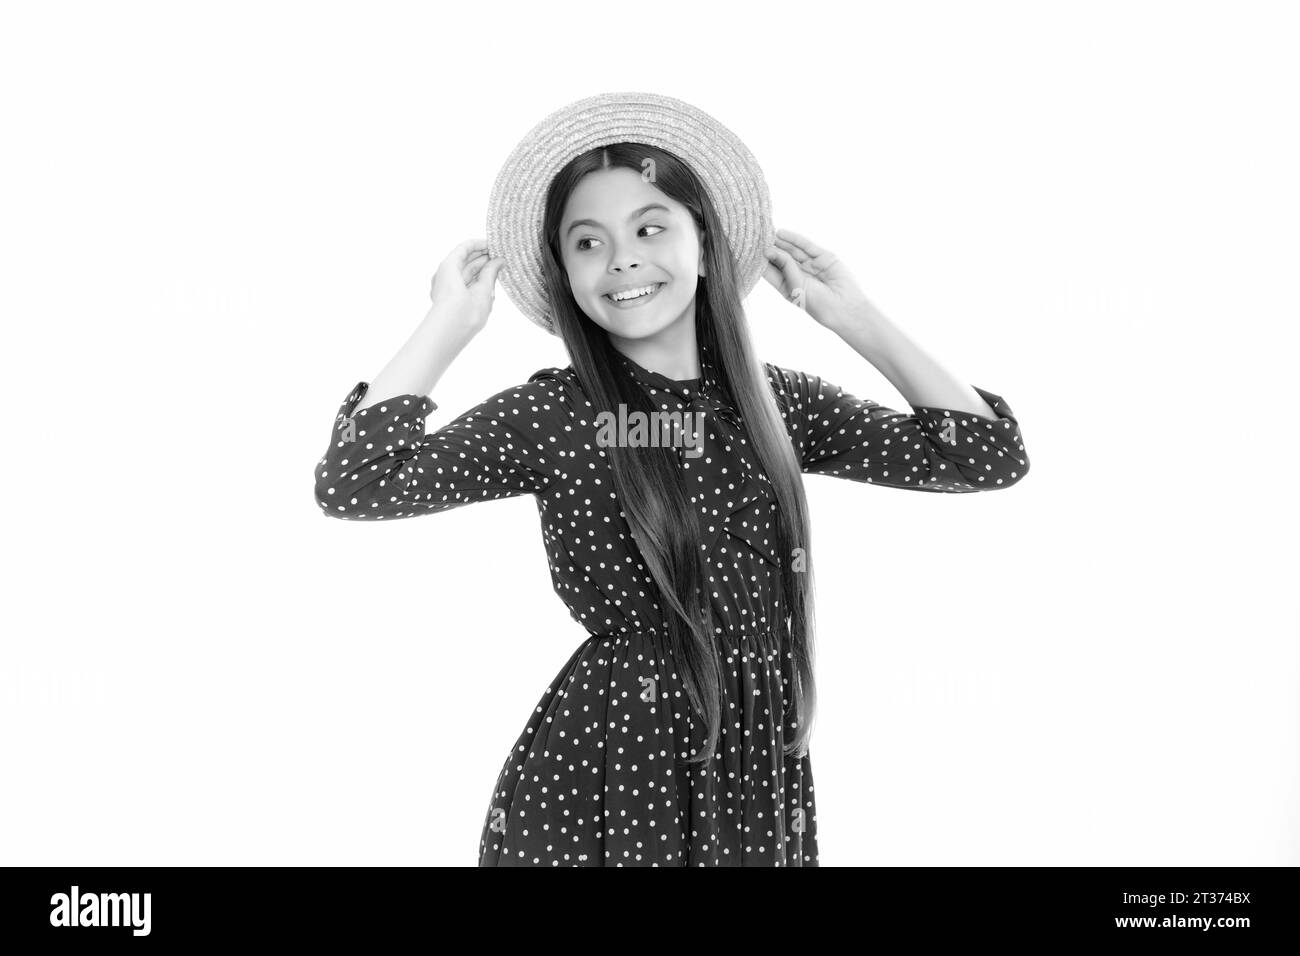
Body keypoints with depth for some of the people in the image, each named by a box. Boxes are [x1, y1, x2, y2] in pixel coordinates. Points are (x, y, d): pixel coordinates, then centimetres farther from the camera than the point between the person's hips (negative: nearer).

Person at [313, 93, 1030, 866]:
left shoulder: (782, 402, 2)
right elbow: (353, 485, -19)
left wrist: (856, 319, 1)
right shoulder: (548, 416, -7)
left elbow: (993, 456, -1)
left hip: (762, 772, 4)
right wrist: (451, 325, -11)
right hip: (596, 776, -3)